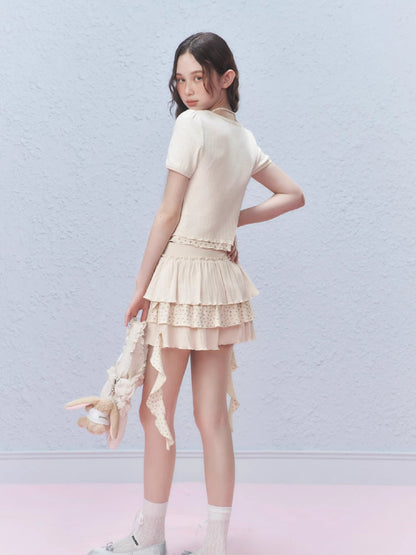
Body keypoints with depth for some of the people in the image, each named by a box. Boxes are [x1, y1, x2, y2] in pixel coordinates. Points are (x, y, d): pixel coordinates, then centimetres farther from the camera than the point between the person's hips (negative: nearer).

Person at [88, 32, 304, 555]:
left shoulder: (191, 123, -9)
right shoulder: (245, 137, 13)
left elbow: (169, 214, -11)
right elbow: (293, 195, 20)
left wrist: (141, 285, -6)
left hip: (180, 273, -7)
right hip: (223, 278, 7)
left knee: (155, 412, 5)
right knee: (213, 417, 9)